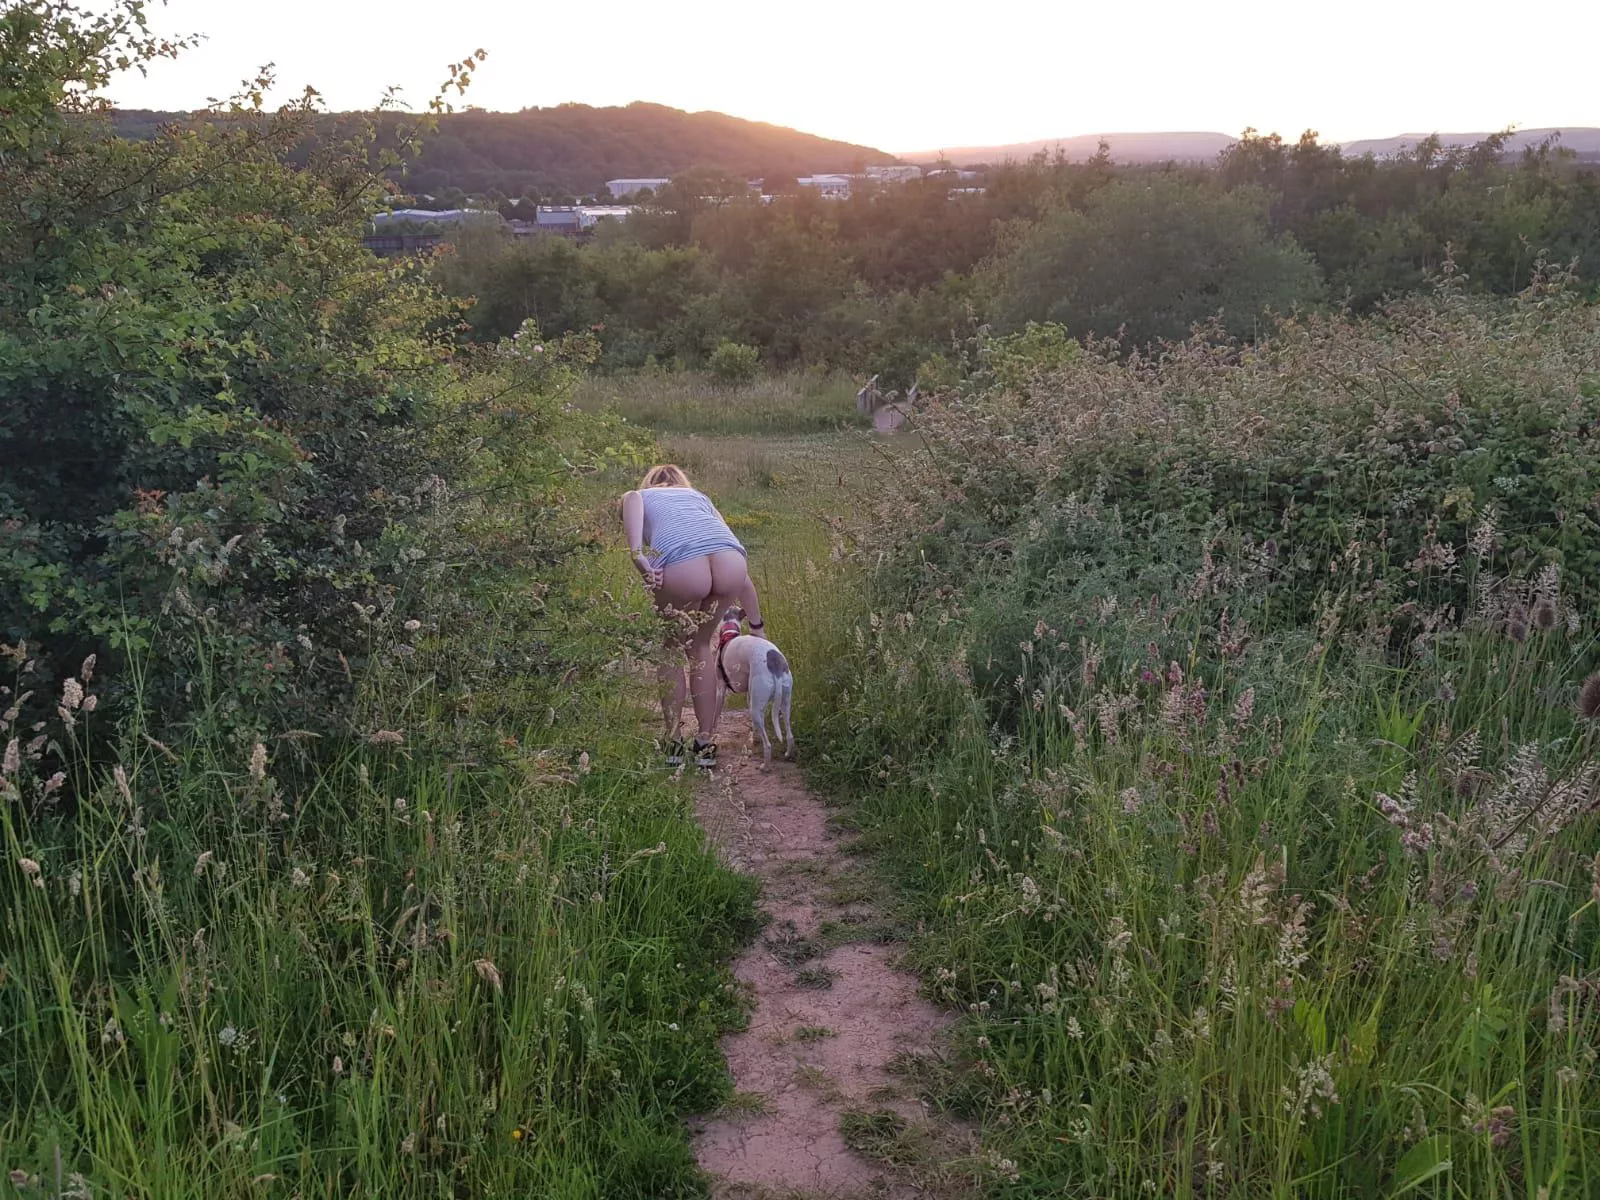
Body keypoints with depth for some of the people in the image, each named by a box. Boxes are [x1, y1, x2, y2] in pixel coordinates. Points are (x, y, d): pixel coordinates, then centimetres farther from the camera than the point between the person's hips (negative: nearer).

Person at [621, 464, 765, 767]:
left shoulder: (639, 495, 34)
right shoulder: (700, 497, 41)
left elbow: (632, 501, 3)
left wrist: (637, 555, -9)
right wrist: (757, 626, 42)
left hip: (681, 565, -3)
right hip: (731, 561, 3)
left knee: (672, 649, 24)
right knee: (702, 646, 26)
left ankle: (674, 742, 28)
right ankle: (706, 742, 29)